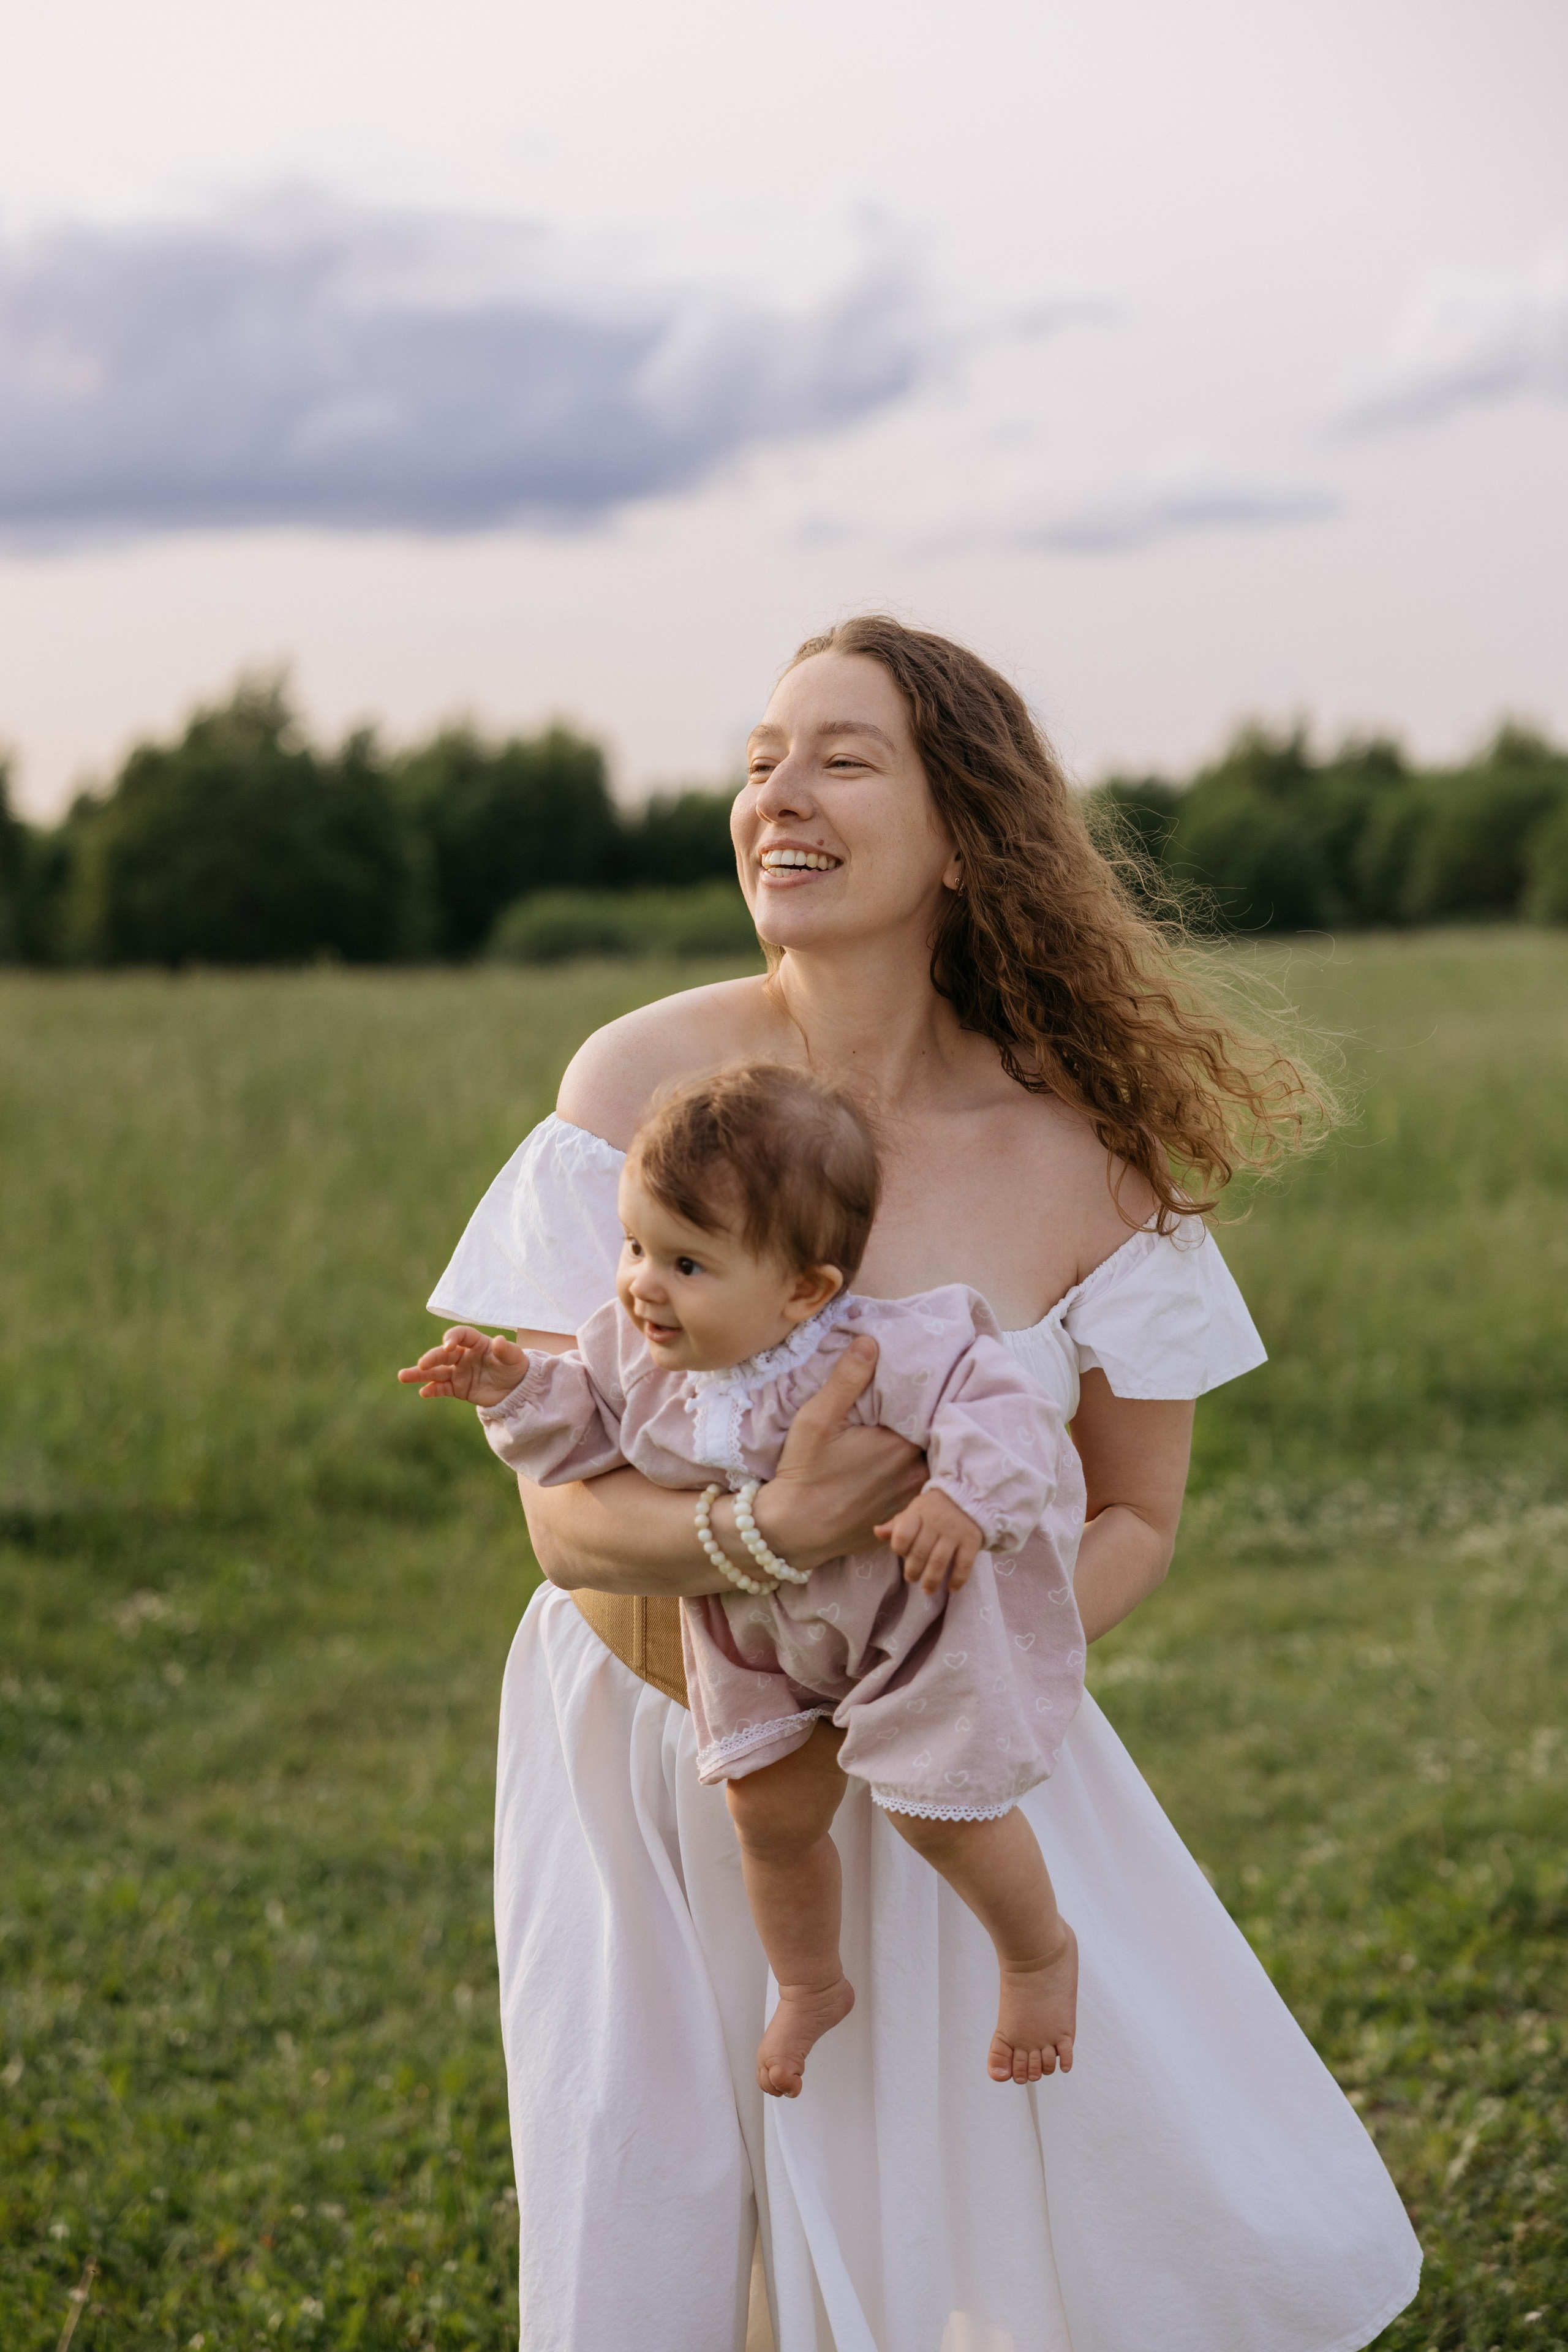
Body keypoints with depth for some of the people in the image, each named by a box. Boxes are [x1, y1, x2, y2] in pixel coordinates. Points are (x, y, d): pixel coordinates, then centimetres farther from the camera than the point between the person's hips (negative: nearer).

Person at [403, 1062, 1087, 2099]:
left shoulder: (881, 1355, -35)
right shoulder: (637, 1348, -17)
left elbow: (1001, 1402, -34)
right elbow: (584, 1420, 1)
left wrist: (965, 1498, -51)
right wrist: (517, 1388, -17)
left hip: (912, 1613, -6)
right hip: (765, 1627, 6)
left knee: (942, 1807, -3)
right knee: (770, 1812, 15)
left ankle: (1041, 1953, 29)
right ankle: (810, 1986, 44)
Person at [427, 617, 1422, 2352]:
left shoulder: (1080, 1154, -12)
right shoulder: (646, 1084, -14)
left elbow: (1136, 1514, 0)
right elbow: (567, 1517, -15)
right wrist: (769, 1531, -35)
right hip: (657, 1747, 0)